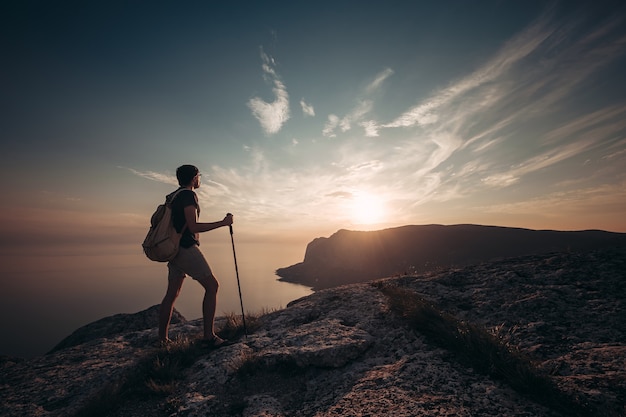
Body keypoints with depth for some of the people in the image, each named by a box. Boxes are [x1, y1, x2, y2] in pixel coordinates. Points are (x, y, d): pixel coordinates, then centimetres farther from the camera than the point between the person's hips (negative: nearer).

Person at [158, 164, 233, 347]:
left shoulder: (173, 196, 18)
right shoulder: (188, 195, -11)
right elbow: (193, 227, -18)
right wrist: (222, 223, -17)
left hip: (174, 249, 10)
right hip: (186, 248, -10)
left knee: (172, 293, 13)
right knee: (212, 285, -6)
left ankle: (162, 338, 20)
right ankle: (208, 335, -8)